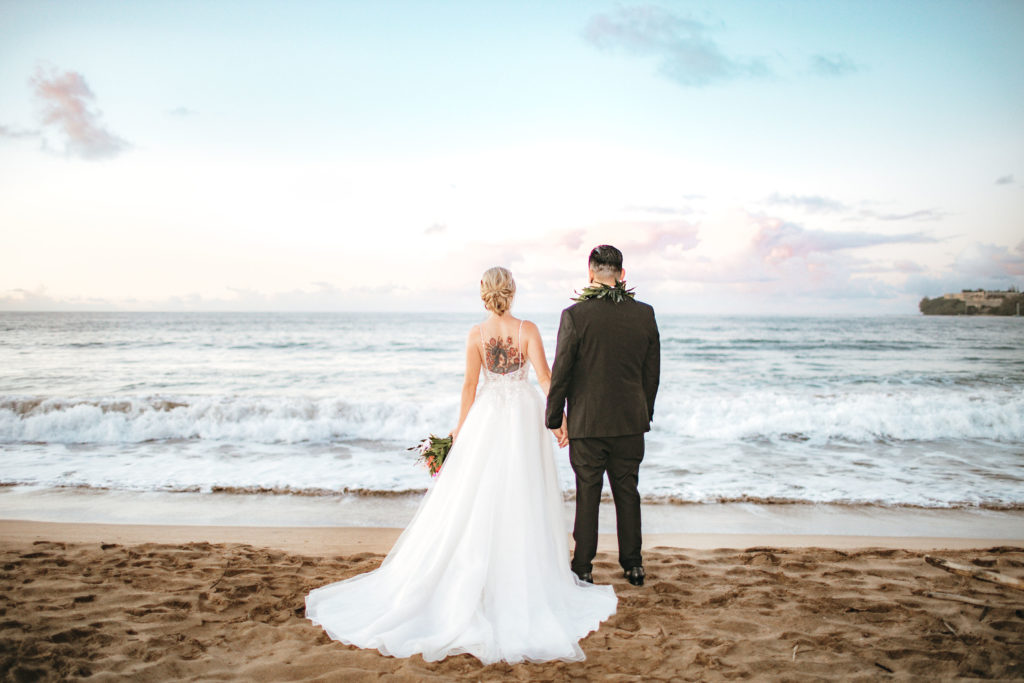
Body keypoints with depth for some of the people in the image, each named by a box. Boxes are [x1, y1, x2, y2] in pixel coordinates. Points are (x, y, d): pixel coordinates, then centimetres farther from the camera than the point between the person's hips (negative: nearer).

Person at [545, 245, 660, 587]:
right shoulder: (645, 314, -1)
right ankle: (633, 565, 24)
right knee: (628, 492, 15)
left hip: (587, 422, -3)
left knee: (587, 494, 7)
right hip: (631, 421, 3)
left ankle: (583, 568, 17)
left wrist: (554, 419, 0)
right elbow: (652, 372, 5)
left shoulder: (575, 315, -12)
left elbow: (560, 373, -10)